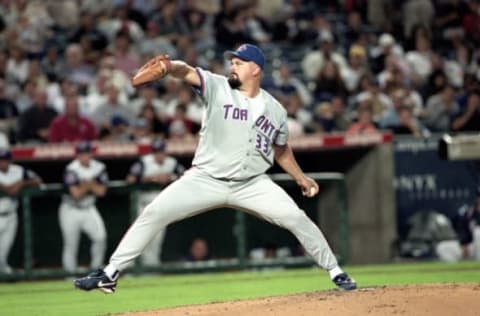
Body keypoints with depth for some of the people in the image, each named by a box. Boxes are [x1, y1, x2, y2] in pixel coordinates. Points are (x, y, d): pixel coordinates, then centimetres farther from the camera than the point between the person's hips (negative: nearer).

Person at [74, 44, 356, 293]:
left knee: (297, 219, -10)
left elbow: (282, 150, 21)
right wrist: (167, 65, -43)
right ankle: (110, 273, -7)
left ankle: (335, 271, 8)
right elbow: (186, 72, -22)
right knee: (153, 214, -13)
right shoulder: (217, 87, -3)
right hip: (205, 180, -1)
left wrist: (301, 178, 13)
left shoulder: (275, 110, 5)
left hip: (252, 185, 1)